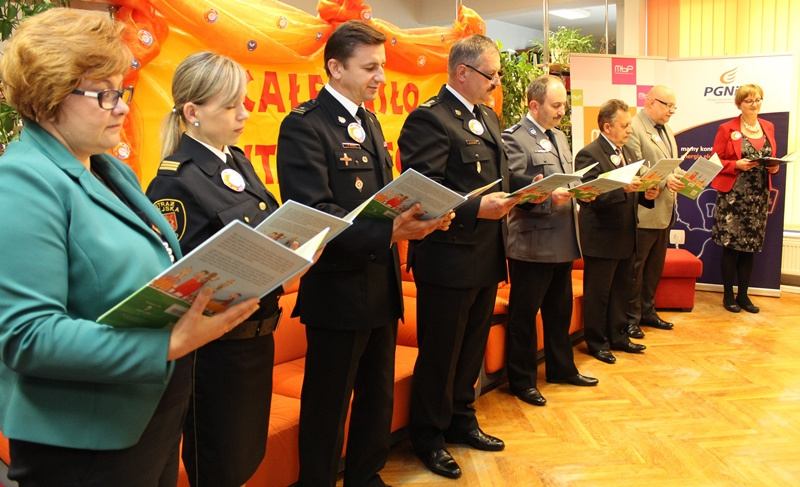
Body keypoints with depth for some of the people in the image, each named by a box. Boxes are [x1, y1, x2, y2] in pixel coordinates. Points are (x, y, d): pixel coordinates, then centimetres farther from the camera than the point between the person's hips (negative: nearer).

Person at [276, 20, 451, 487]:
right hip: (339, 290, -8)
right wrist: (388, 232, -34)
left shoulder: (369, 122, 13)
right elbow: (314, 215, -23)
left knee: (379, 397, 20)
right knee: (328, 408, 9)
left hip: (382, 286, 8)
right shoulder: (305, 125, -14)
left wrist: (420, 216, -4)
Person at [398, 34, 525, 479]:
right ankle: (428, 438, 26)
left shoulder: (489, 117, 14)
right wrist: (476, 209, -30)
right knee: (440, 354, 7)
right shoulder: (429, 119, -15)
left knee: (472, 347, 21)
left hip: (487, 258, 9)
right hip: (449, 259, -9)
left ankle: (461, 421, 41)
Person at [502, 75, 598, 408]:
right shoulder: (514, 138, -12)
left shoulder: (559, 137, 16)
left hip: (562, 241, 9)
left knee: (560, 311, 20)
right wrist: (550, 198, -32)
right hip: (532, 244, -8)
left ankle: (561, 368, 36)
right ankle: (522, 380, 18)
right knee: (524, 315, 5)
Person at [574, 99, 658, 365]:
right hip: (601, 238, -8)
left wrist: (646, 194, -2)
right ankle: (596, 342, 18)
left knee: (621, 290, 17)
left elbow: (632, 192, 18)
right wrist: (623, 188, -31)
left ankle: (618, 336, 32)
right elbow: (591, 196, -22)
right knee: (598, 293, 5)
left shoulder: (626, 152, 13)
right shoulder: (589, 154, -14)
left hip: (625, 237, 8)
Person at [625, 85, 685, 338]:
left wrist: (680, 179, 2)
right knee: (635, 267, 1)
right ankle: (631, 318, 11)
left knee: (655, 266, 17)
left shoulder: (666, 130, 17)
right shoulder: (634, 128, -13)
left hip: (664, 212, 10)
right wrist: (664, 180, -26)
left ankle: (647, 311, 30)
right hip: (644, 211, -9)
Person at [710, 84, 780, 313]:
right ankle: (728, 295, 11)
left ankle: (743, 295, 18)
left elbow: (771, 159, 19)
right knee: (731, 246, -1)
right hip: (733, 195, -4)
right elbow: (715, 161, -4)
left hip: (759, 196, 5)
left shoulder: (768, 127, 12)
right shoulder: (727, 129, -3)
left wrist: (775, 167, -2)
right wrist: (737, 165, -19)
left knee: (750, 247, 8)